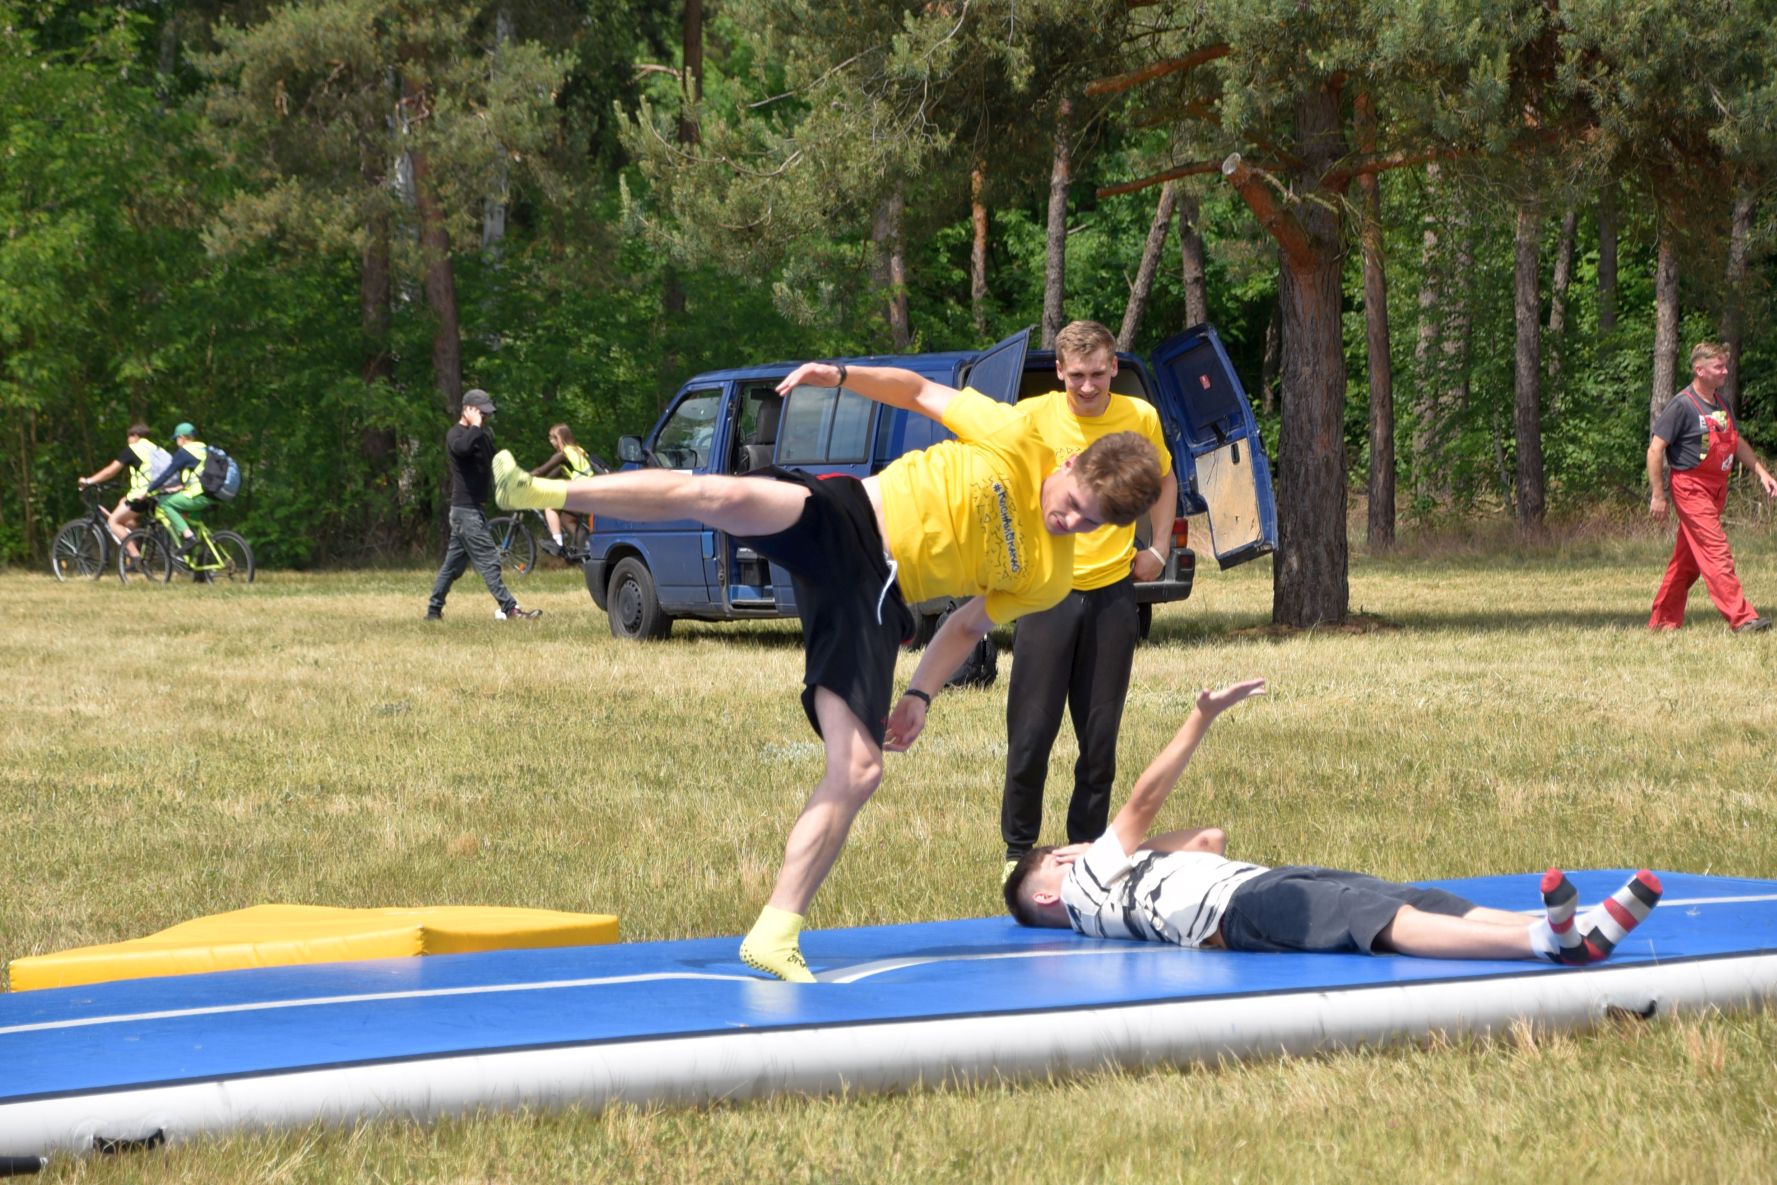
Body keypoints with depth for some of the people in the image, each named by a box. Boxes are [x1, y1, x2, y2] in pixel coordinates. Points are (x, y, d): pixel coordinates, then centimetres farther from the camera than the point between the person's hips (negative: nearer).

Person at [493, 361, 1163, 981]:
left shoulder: (1049, 580, 7)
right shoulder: (1015, 441, -2)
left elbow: (967, 625, 18)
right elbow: (920, 392, 7)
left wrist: (921, 695, 5)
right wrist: (840, 375, -8)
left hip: (875, 602, 3)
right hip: (845, 522, -3)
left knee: (858, 770, -13)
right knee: (722, 496, -35)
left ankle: (775, 935, -8)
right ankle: (541, 492, -28)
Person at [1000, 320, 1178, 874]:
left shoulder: (1140, 418, 1)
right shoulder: (1033, 416, -7)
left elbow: (1164, 480, 21)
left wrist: (1157, 547, 12)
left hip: (1113, 594, 2)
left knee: (1100, 735, 6)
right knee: (1032, 731, -3)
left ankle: (1088, 844, 18)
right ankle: (1019, 846, 12)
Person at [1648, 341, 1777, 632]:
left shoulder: (1720, 404, 11)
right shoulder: (1682, 406, -14)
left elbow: (1737, 443, 22)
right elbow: (1655, 449, -14)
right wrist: (1658, 495, -15)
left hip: (1716, 489, 8)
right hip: (1691, 488, -8)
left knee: (1688, 559, 11)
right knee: (1716, 551, -13)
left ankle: (1663, 621, 18)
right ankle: (1741, 618, -17)